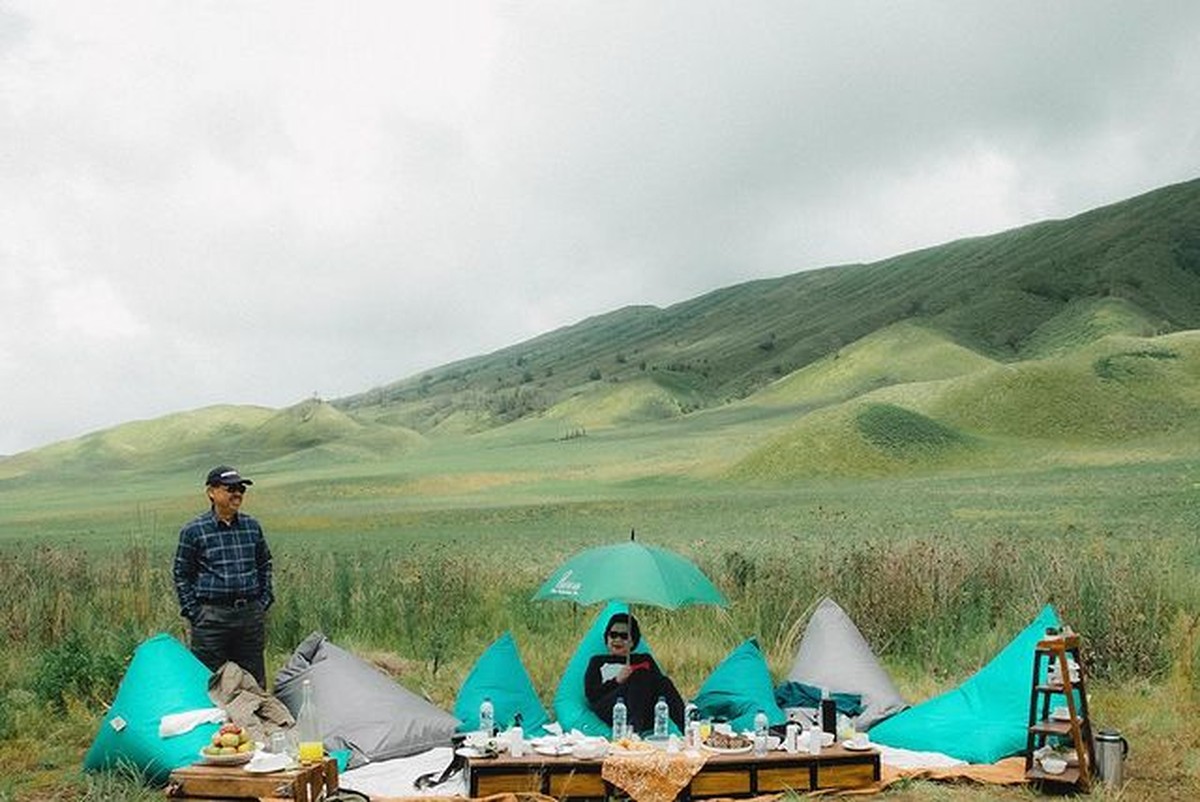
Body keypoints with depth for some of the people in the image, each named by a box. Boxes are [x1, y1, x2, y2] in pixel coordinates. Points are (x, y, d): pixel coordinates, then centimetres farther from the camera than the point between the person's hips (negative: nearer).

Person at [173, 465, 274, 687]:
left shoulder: (252, 526, 8)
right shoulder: (194, 531, -4)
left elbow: (265, 565, 19)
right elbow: (181, 575, 1)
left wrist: (264, 601, 10)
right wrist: (193, 612, -4)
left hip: (251, 613, 4)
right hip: (211, 617, -4)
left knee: (254, 679, 11)